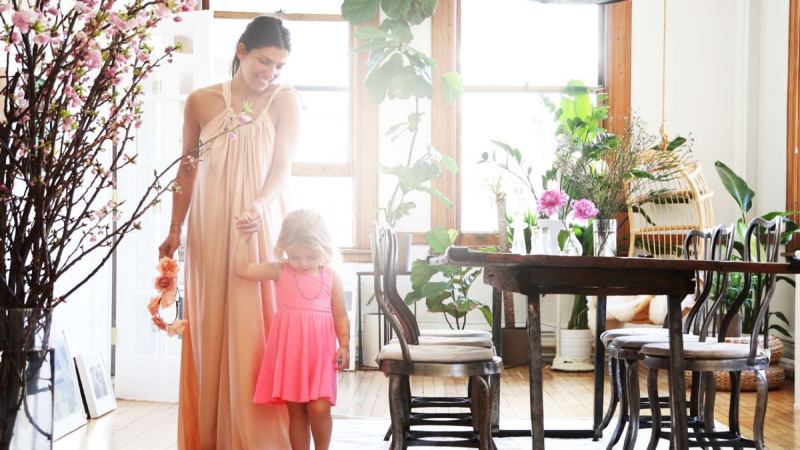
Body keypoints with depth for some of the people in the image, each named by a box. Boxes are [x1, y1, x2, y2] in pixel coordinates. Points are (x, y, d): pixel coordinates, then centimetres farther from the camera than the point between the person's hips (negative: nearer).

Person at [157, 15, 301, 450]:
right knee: (209, 328, 5)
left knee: (256, 326, -3)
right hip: (209, 228, 2)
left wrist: (259, 205, -27)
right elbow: (187, 170, 10)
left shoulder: (284, 99, -2)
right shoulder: (200, 101, 4)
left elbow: (282, 165, -9)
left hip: (261, 227, -2)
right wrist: (175, 229, 9)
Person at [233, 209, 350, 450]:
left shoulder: (331, 277, 4)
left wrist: (344, 345, -3)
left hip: (320, 352, -1)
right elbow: (243, 269, 0)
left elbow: (340, 315, 7)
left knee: (319, 407, -11)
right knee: (296, 411, 6)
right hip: (288, 351, 1)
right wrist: (244, 237, -4)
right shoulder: (279, 271, 4)